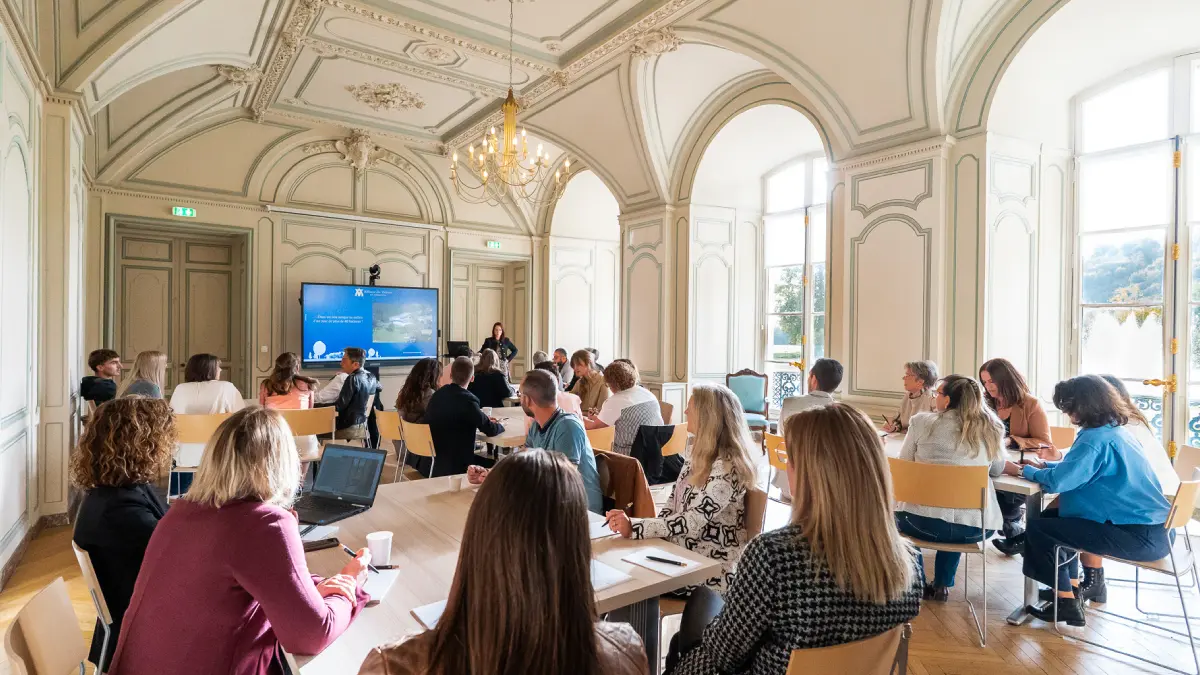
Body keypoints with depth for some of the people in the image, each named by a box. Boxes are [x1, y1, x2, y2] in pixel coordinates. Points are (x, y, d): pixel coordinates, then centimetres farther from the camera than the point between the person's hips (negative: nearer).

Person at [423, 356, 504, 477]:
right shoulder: (467, 399, -21)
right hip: (453, 467, -8)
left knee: (489, 463, 16)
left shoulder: (437, 395, 2)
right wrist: (499, 425, 10)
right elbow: (491, 430, -12)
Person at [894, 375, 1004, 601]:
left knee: (900, 511, 31)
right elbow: (997, 469, 21)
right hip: (977, 527, 3)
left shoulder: (922, 421, -3)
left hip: (926, 522, -3)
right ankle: (942, 585, 36)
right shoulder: (991, 429, 4)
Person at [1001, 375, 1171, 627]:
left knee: (1037, 529, -7)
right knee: (1053, 516, 20)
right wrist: (1044, 465, 13)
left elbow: (1057, 481, -25)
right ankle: (1074, 586, 26)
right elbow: (1079, 469, 23)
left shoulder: (1097, 438, -22)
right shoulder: (1115, 429, 10)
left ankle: (1067, 602, 7)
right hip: (1148, 527, 10)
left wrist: (1023, 470, -8)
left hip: (1139, 537, -10)